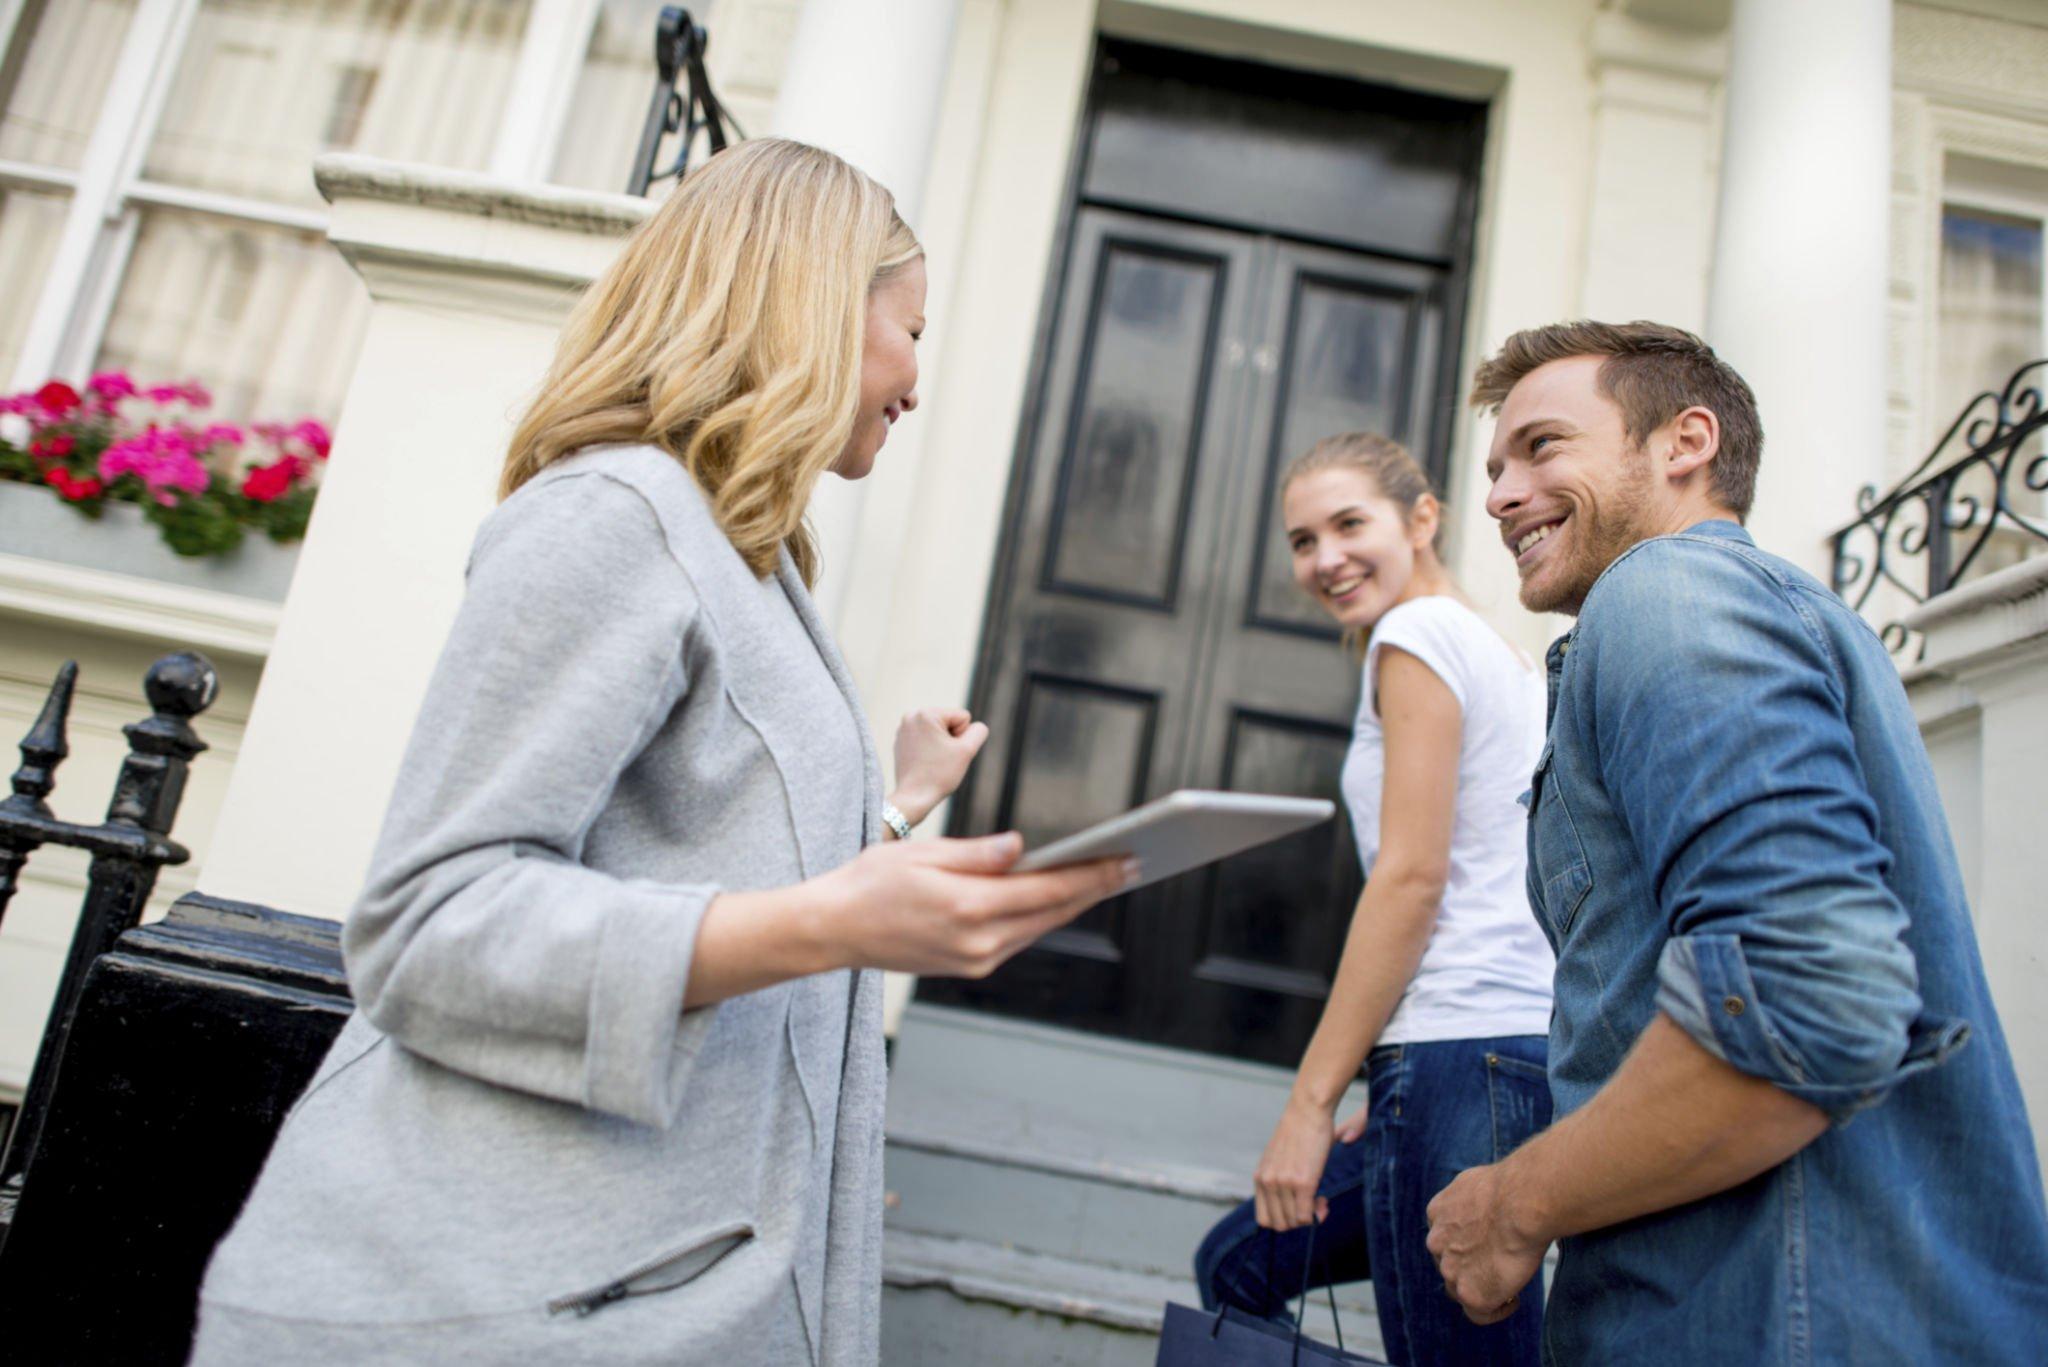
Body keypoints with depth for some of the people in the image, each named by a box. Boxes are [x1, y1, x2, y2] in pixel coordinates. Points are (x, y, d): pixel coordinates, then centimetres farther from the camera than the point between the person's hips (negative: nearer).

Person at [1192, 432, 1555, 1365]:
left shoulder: (1417, 632, -5)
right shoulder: (1501, 656, 22)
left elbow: (1412, 875, -14)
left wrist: (1312, 1098, -11)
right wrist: (1393, 1087, 19)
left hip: (1465, 1055, -10)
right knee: (1238, 1265, 17)